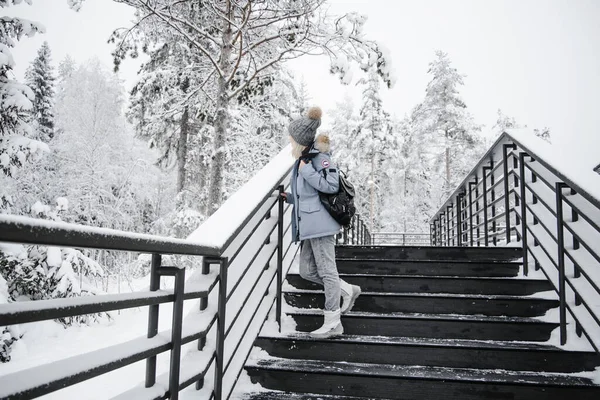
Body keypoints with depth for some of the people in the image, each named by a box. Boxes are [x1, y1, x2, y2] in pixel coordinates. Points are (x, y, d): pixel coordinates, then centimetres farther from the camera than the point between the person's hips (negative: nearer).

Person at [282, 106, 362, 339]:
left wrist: (307, 170, -16)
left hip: (320, 222, -9)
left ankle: (333, 323, 7)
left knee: (326, 270, -3)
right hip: (307, 225, 10)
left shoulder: (319, 157, -9)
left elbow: (332, 185, -19)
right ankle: (348, 291, 25)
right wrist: (290, 198, 24)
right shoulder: (303, 161, 18)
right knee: (307, 271, 10)